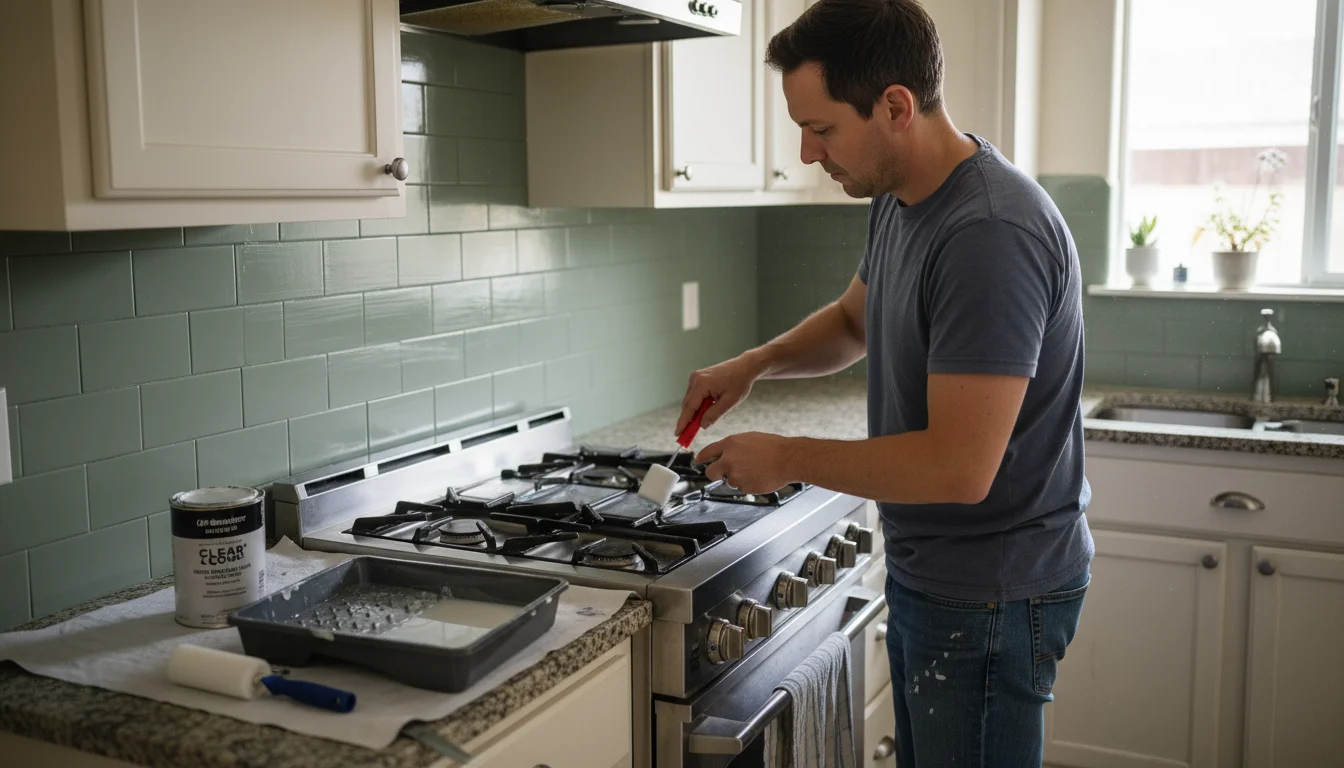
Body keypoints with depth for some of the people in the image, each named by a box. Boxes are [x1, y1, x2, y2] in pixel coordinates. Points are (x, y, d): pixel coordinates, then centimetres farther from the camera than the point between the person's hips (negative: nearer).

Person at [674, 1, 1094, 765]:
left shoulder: (990, 234, -27)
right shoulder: (899, 201, 4)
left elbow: (959, 467, -30)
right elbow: (855, 320, 23)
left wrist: (787, 457, -18)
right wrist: (755, 363, 4)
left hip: (991, 595, -9)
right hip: (929, 575, 9)